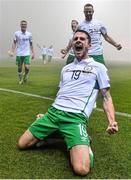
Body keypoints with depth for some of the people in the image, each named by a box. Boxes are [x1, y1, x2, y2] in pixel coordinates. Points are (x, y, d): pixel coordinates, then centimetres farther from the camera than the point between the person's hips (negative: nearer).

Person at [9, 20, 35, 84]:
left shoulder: (29, 34, 4)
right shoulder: (16, 33, -1)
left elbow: (31, 44, 11)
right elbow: (14, 43, 1)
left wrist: (33, 53, 9)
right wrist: (12, 51, -10)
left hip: (27, 54, 0)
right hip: (19, 54, 0)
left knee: (27, 67, -12)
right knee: (19, 68, 7)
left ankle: (25, 76, 19)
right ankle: (21, 80, 27)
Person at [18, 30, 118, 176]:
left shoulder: (98, 67, 7)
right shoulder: (66, 68, 22)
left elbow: (106, 97, 5)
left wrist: (112, 121, -12)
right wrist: (47, 115, 26)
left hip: (76, 117, -5)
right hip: (53, 112, 6)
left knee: (82, 169, -24)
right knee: (22, 144, 1)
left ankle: (83, 143, 8)